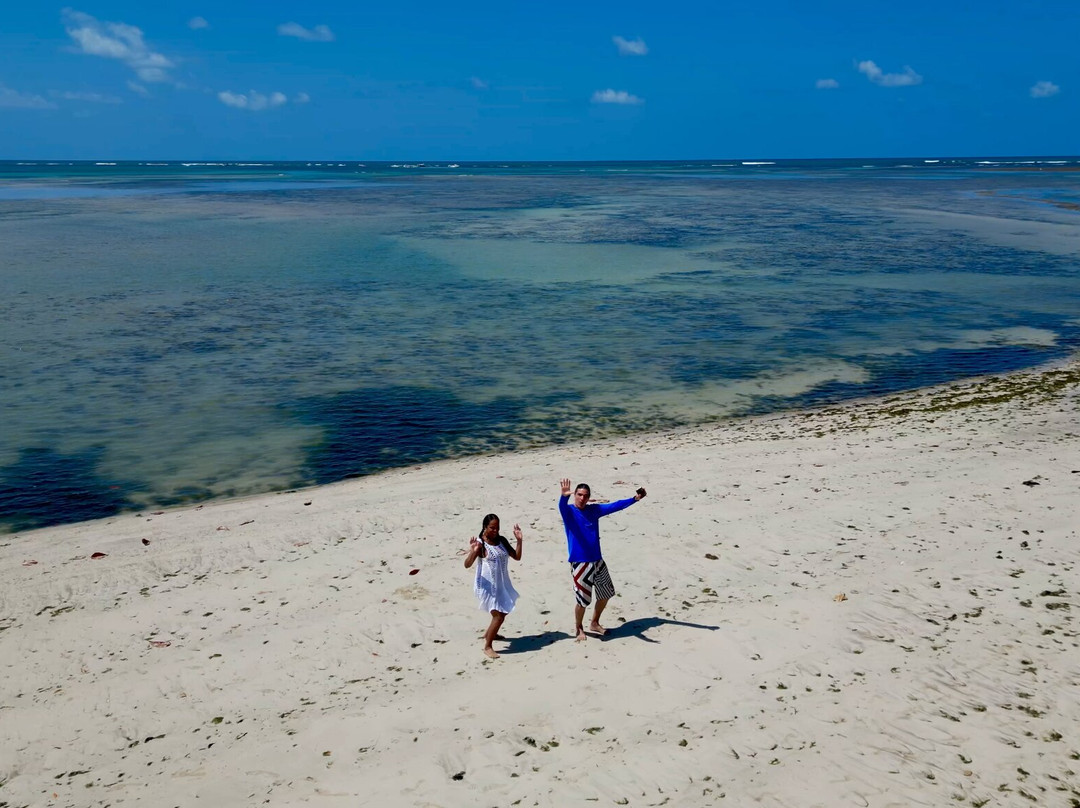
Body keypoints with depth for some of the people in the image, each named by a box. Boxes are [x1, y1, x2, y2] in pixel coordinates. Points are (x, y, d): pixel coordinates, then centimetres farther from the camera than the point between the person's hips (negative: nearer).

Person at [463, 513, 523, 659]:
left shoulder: (502, 541, 1)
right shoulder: (480, 544, -18)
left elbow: (517, 557, 5)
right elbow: (467, 565, -24)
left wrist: (519, 540, -7)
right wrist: (473, 552, -43)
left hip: (502, 584, 8)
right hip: (488, 586, -8)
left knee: (503, 611, 25)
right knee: (499, 615, -13)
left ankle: (490, 633, 50)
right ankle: (487, 647, 2)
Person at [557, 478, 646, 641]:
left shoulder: (593, 510, 6)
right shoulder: (569, 511, -10)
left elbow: (614, 506, 11)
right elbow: (562, 506, -33)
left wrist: (634, 499, 7)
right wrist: (564, 496, -55)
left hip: (597, 560, 7)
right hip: (579, 562, -6)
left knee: (605, 594, 17)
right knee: (582, 600, -6)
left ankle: (594, 624, 39)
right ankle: (579, 628, 21)